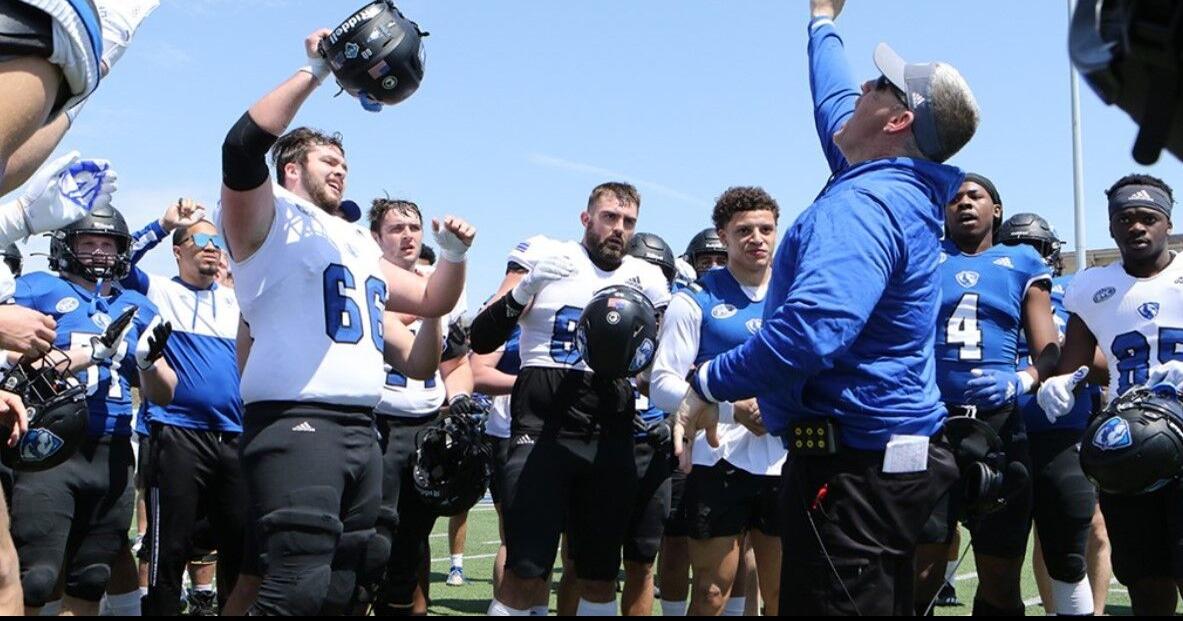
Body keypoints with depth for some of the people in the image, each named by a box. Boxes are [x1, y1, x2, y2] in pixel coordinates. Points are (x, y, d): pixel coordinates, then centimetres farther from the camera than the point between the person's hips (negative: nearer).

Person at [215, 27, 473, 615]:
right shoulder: (271, 219, 4)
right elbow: (243, 149, -17)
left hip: (362, 428, 8)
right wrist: (314, 72, -14)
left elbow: (433, 301, 34)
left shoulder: (361, 244, 27)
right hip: (294, 422, -8)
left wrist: (453, 256, 13)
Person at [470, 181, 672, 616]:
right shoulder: (543, 255, 3)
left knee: (601, 577, 11)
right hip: (542, 429, -4)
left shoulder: (646, 278, 13)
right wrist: (527, 287, -17)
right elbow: (481, 340, -3)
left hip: (610, 438, 4)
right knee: (525, 576, -10)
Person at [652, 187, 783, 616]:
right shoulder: (696, 301, -1)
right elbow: (663, 385, -8)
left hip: (783, 466, 4)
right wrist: (734, 407, -21)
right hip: (719, 463, -4)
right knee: (711, 596, 1)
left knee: (780, 598, 11)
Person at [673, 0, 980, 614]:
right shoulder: (908, 190, 10)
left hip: (851, 467, -10)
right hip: (899, 451, 10)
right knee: (882, 602, 17)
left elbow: (812, 328, -32)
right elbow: (835, 105, 31)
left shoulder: (861, 205, -19)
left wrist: (710, 383, -18)